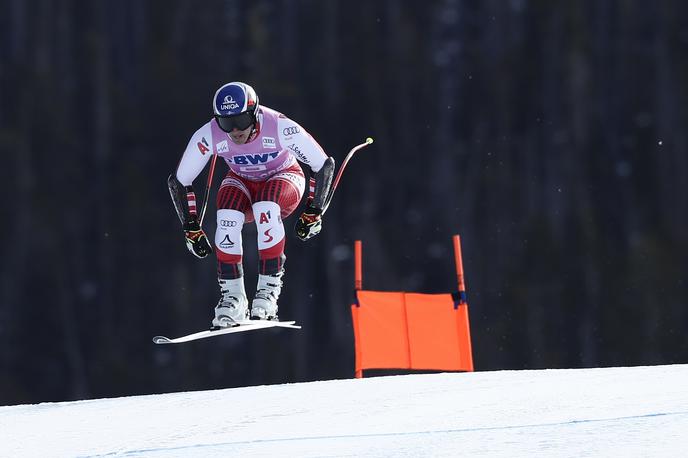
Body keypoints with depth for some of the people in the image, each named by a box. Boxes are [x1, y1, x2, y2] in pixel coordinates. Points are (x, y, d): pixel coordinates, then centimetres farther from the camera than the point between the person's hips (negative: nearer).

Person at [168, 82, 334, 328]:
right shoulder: (209, 135, -27)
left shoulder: (280, 127, -33)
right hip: (241, 182, 2)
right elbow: (178, 181, -13)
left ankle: (269, 288, -26)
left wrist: (313, 213, -20)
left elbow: (324, 165, -20)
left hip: (284, 178, -2)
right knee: (227, 217, -32)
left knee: (266, 208, -37)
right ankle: (232, 296, -18)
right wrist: (192, 229, -15)